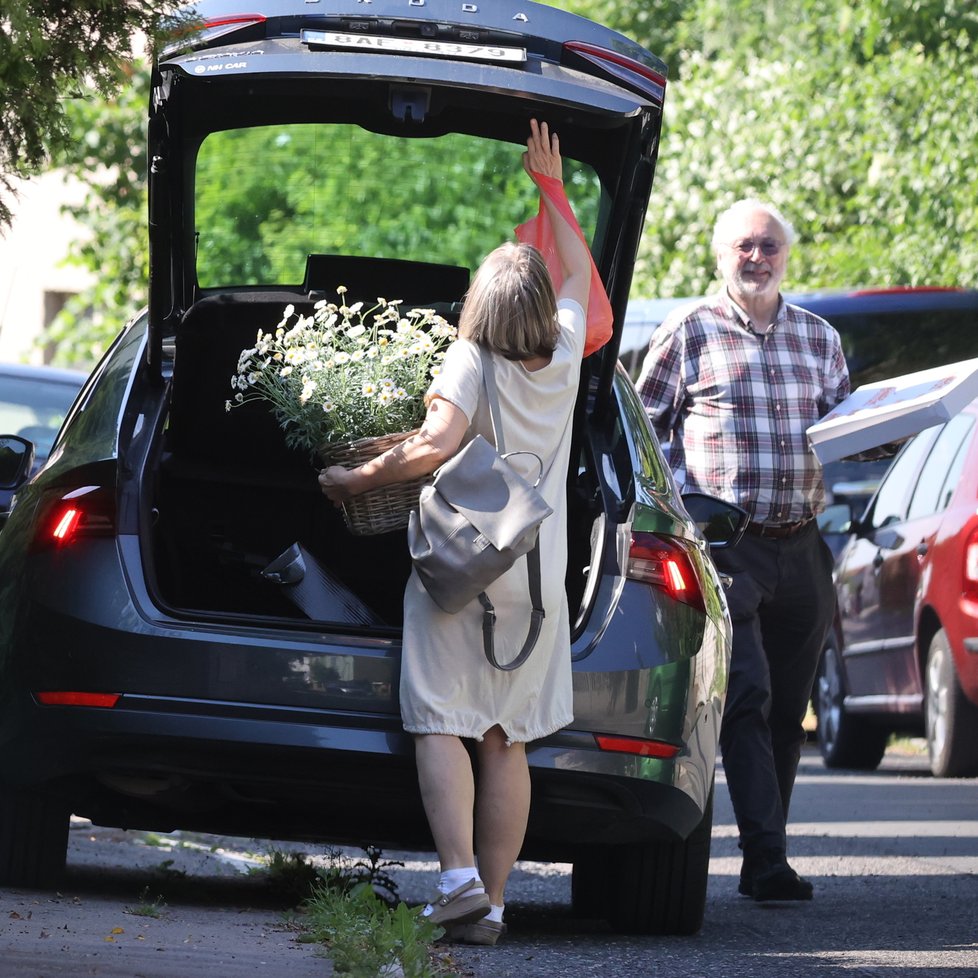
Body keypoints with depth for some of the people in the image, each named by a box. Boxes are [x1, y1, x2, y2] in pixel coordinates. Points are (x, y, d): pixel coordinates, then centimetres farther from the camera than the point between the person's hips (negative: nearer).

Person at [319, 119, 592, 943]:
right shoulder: (565, 359, 6)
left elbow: (438, 444, -24)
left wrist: (359, 479, -11)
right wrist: (550, 188, 34)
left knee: (443, 727, -2)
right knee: (506, 740, 5)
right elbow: (580, 275, 25)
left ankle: (460, 873, -18)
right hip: (538, 576, 4)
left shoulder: (471, 362, -9)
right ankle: (492, 903, 1)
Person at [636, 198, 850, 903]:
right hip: (726, 546, -5)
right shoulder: (689, 332, 3)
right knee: (748, 697, -15)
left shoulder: (819, 338, 17)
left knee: (788, 710, 7)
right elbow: (646, 427, 3)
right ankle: (767, 859, -19)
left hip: (801, 548, 5)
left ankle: (765, 861, 14)